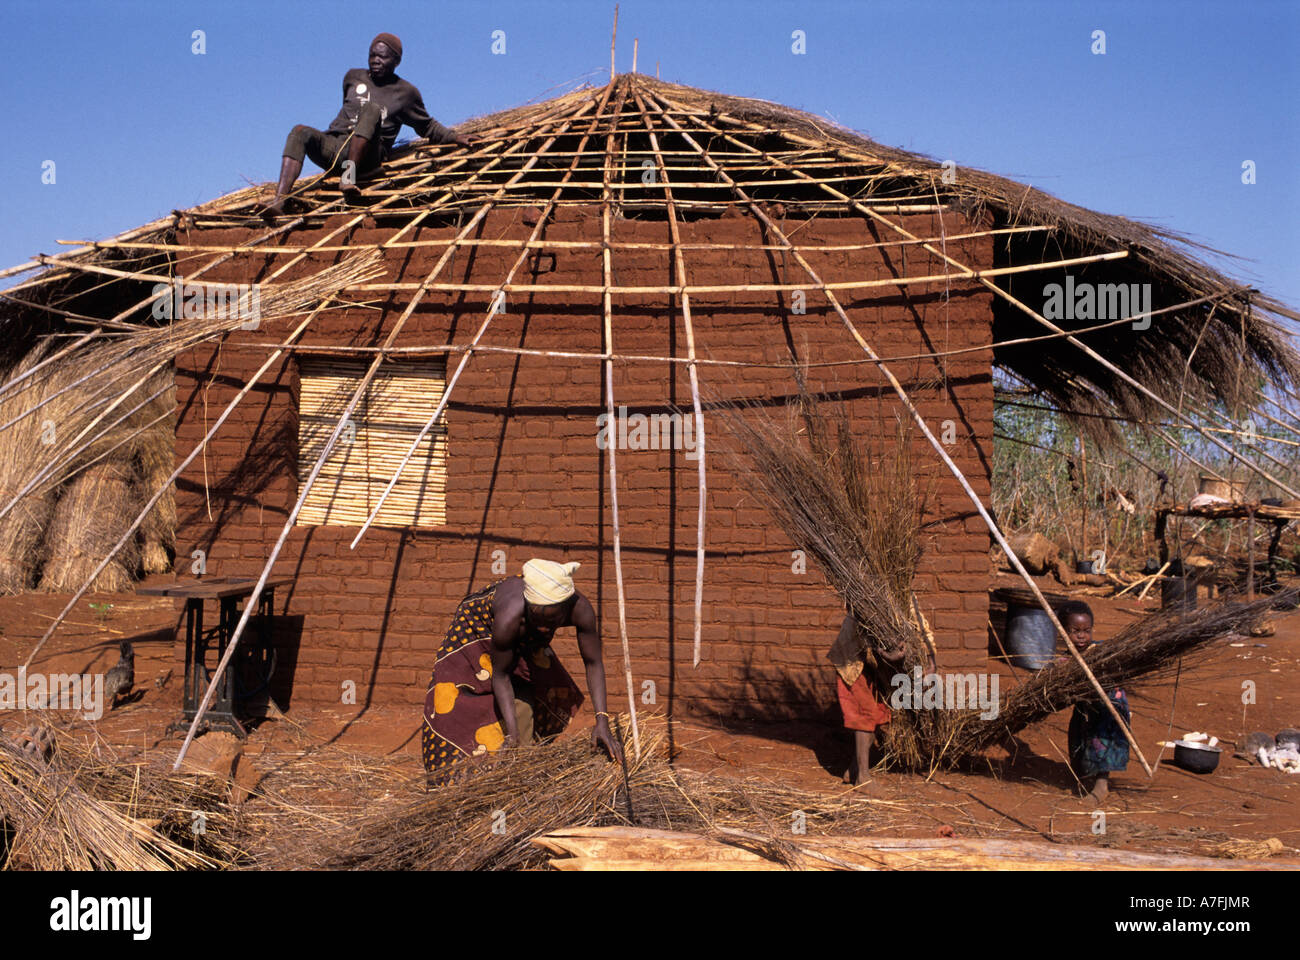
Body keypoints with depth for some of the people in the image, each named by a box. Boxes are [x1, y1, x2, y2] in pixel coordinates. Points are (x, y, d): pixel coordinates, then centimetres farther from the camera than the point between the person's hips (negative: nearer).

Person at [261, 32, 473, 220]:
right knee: (300, 132, -30)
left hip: (365, 155, -3)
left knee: (371, 109, -32)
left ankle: (350, 173, -49)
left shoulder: (406, 92, 14)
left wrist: (457, 139, 15)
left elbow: (428, 127, 23)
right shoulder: (353, 77, 22)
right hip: (333, 145, 3)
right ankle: (279, 201, -46)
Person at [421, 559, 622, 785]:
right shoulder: (511, 616, -46)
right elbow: (500, 674, -32)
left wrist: (602, 721, -34)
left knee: (524, 700, 1)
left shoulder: (580, 609, -36)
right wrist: (512, 733, -35)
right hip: (479, 626, -4)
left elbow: (593, 663, -26)